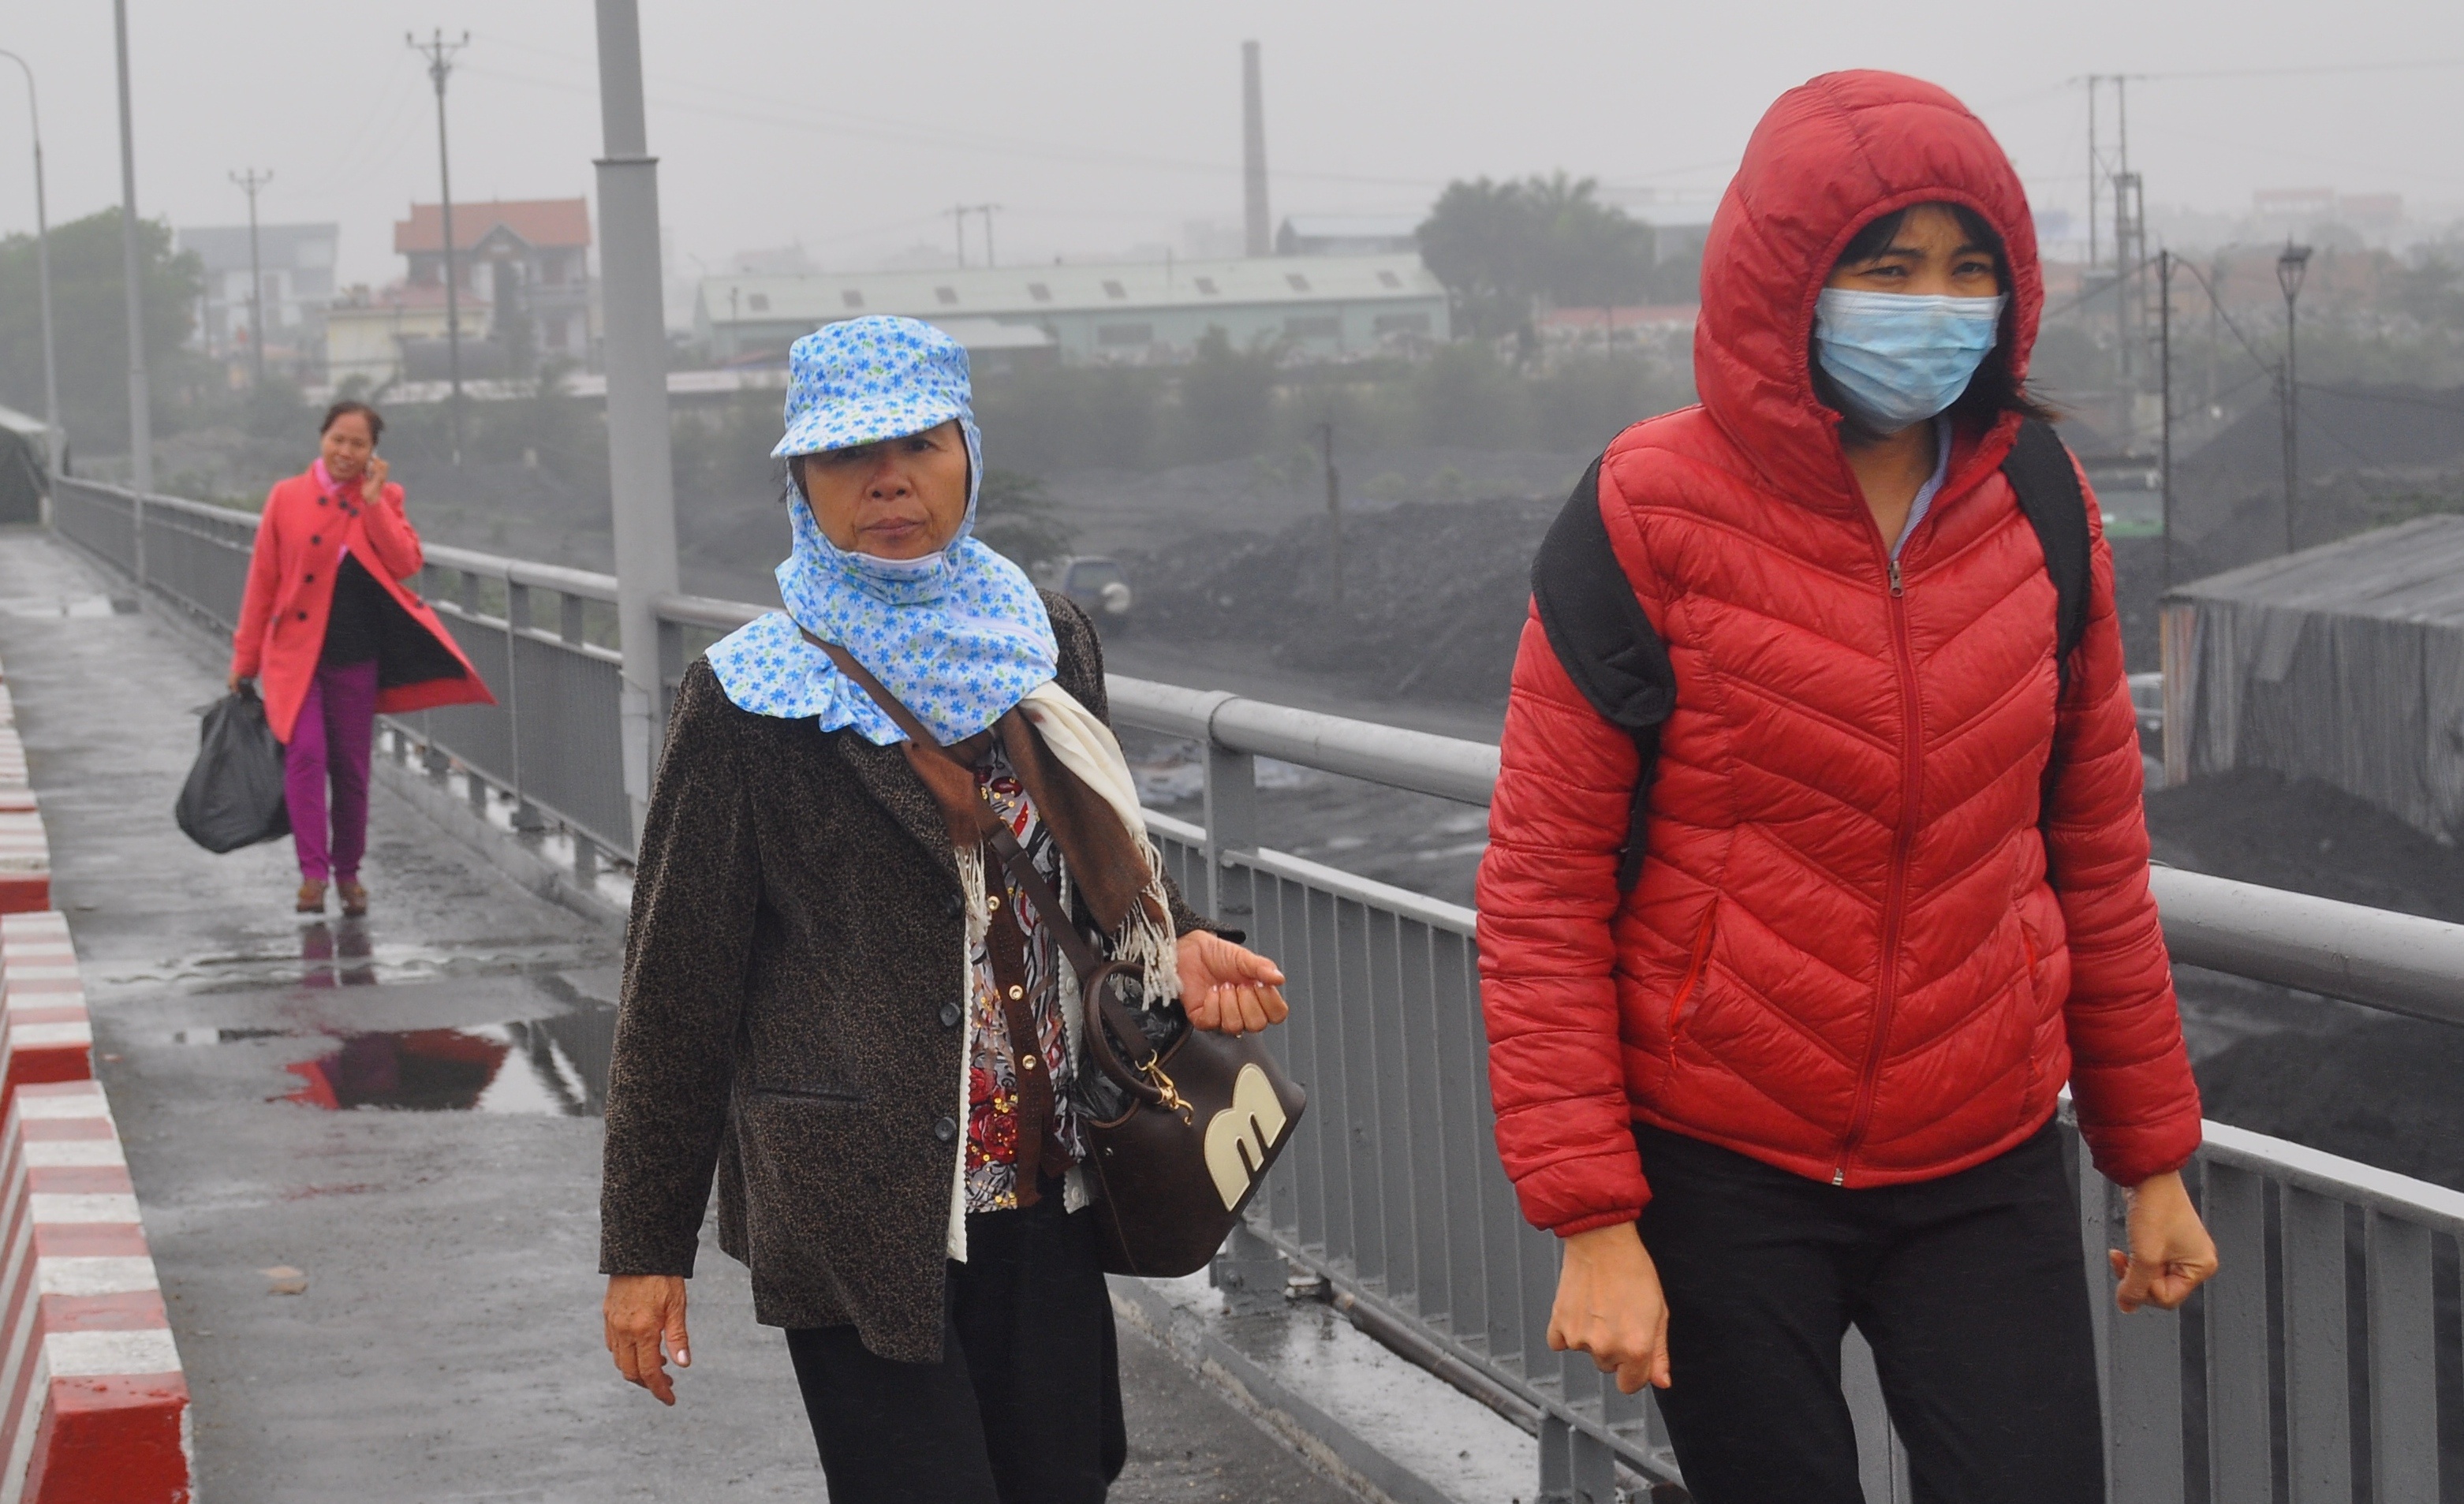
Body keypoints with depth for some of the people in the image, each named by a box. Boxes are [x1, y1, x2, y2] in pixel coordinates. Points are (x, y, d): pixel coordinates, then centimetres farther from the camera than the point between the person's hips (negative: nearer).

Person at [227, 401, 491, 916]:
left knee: (351, 766, 8)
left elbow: (407, 563, -9)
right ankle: (313, 872, -15)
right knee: (306, 753, -18)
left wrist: (372, 502, -14)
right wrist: (245, 658, 5)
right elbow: (262, 581, 4)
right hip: (296, 653, -1)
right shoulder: (287, 498, 1)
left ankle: (348, 872, 23)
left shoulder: (383, 500, 4)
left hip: (356, 656, 2)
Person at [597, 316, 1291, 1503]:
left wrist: (1176, 950, -1)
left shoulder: (1048, 646, 8)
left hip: (1047, 1189, 5)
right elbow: (679, 984, -3)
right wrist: (644, 1247, -2)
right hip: (858, 1215, -5)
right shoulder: (748, 701, -6)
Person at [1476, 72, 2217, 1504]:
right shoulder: (1654, 509, -10)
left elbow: (2096, 854, 10)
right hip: (1724, 1181, -3)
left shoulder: (2038, 506, 2)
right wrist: (1591, 1218, -12)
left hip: (1988, 1171, 3)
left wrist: (2153, 1156, 12)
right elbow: (1541, 888, -9)